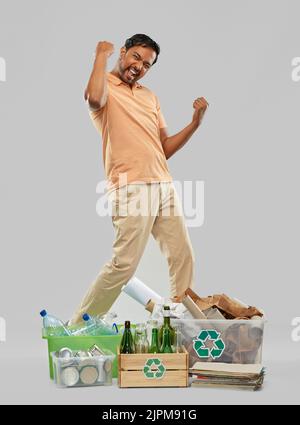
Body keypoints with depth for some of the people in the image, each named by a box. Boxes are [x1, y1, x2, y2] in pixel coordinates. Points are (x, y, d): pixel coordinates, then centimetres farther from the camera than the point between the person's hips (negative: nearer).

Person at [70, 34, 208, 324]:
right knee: (124, 264, -12)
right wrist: (102, 54, -12)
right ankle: (78, 327, 1)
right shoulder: (105, 86, 1)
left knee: (183, 257, 6)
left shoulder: (150, 96, 21)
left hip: (164, 186, 7)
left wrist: (195, 123, 6)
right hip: (132, 188, -7)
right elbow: (94, 98, -26)